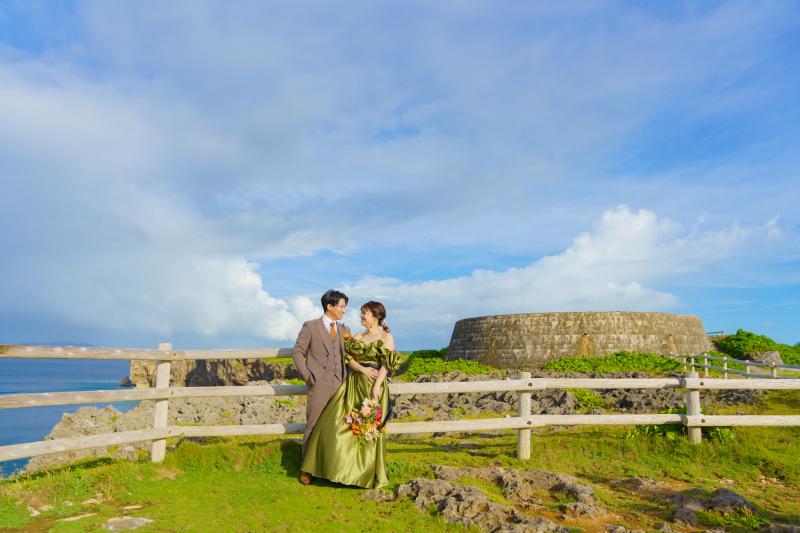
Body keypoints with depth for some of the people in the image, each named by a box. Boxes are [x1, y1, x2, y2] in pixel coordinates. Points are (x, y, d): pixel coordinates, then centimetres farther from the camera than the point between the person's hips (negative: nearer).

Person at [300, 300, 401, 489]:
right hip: (354, 384, 5)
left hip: (374, 386, -5)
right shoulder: (357, 337, 15)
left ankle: (369, 473, 12)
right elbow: (349, 359, 6)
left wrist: (377, 384, -19)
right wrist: (362, 369, -14)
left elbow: (388, 363, -8)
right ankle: (345, 468, 12)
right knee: (340, 423, -1)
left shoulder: (386, 336, 1)